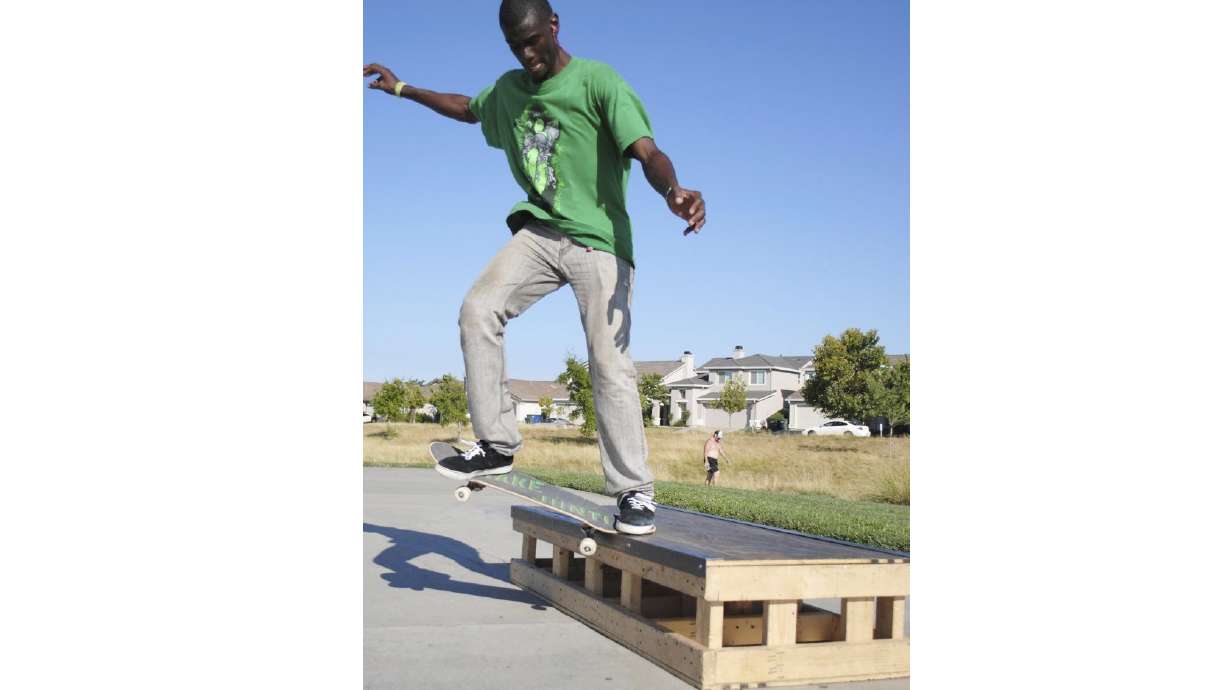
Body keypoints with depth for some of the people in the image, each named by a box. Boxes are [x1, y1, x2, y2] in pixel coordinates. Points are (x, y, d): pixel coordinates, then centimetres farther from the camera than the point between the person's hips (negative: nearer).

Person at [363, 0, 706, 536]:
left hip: (598, 238, -6)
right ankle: (497, 445, -9)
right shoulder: (508, 89, 13)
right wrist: (402, 89, 36)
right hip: (539, 231, 6)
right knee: (478, 310, -17)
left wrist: (672, 191, -43)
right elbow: (467, 109, 35)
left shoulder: (598, 82, -9)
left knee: (610, 364, -16)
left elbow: (647, 153, -21)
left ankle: (633, 491, -8)